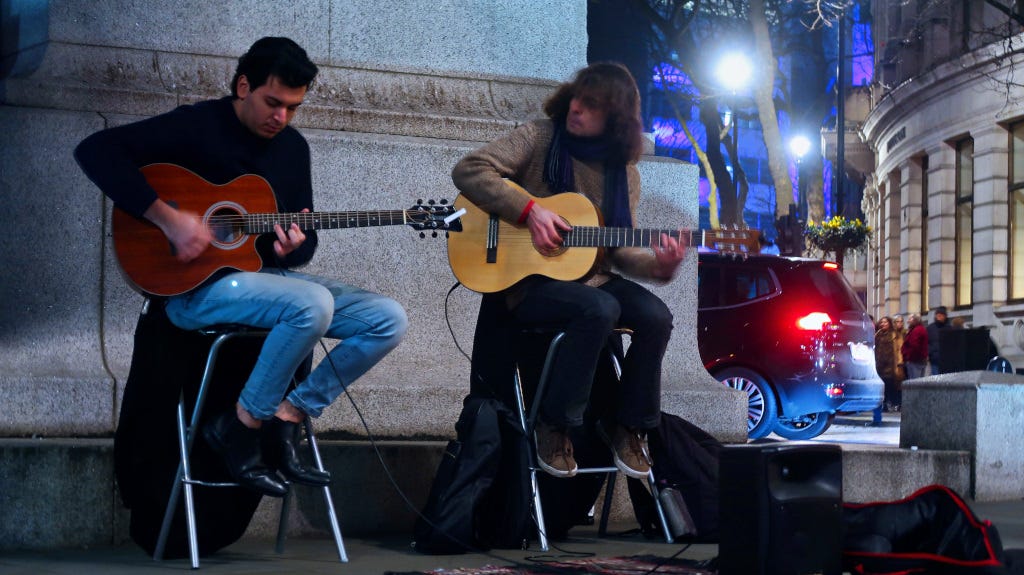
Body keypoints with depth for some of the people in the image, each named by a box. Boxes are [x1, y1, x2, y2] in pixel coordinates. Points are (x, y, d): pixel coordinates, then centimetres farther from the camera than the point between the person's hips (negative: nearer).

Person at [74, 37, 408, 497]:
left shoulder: (294, 147, 11)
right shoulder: (198, 126, -9)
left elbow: (307, 240, 14)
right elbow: (96, 150, -20)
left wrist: (294, 249, -12)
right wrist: (170, 220, -26)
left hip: (269, 275, 7)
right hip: (195, 285, -7)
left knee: (389, 319, -7)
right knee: (313, 304, -34)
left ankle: (285, 419, -5)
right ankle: (240, 428, -15)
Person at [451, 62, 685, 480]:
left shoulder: (624, 174, 5)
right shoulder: (540, 138, -6)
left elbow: (619, 250, 5)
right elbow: (468, 171, -16)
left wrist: (658, 266, -16)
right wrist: (530, 210, -24)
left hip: (590, 274, 5)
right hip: (527, 280, -5)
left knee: (656, 317, -21)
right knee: (599, 310, -33)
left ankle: (628, 423, 1)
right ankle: (555, 423, -15)